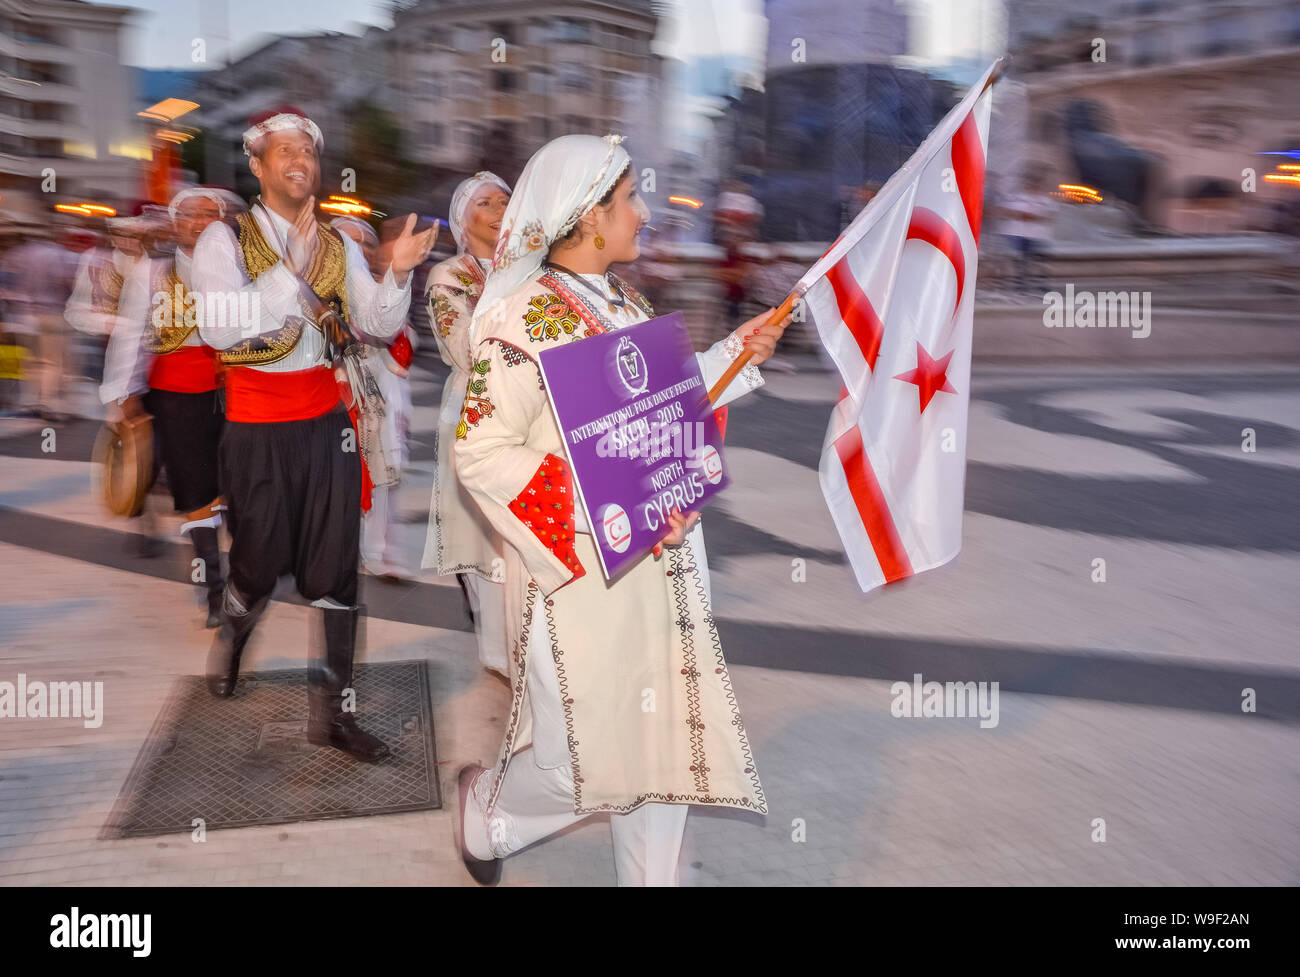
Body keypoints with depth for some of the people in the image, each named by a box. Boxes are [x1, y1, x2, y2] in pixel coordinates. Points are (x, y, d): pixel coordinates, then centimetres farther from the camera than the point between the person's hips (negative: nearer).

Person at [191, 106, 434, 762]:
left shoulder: (339, 247, 8)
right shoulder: (225, 239, -4)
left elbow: (378, 326, 1)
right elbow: (220, 328, -19)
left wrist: (398, 272, -16)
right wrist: (292, 276, -20)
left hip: (327, 423, 3)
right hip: (258, 429, -3)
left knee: (334, 569, 3)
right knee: (260, 562, 9)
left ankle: (331, 712, 13)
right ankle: (228, 644, 44)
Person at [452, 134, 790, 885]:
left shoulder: (628, 304, 9)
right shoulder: (526, 315, -15)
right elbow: (481, 452, -19)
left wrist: (735, 355, 9)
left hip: (661, 562, 7)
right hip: (581, 574, -7)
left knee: (664, 738, 14)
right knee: (580, 760, 6)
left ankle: (654, 873, 33)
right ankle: (488, 807, 38)